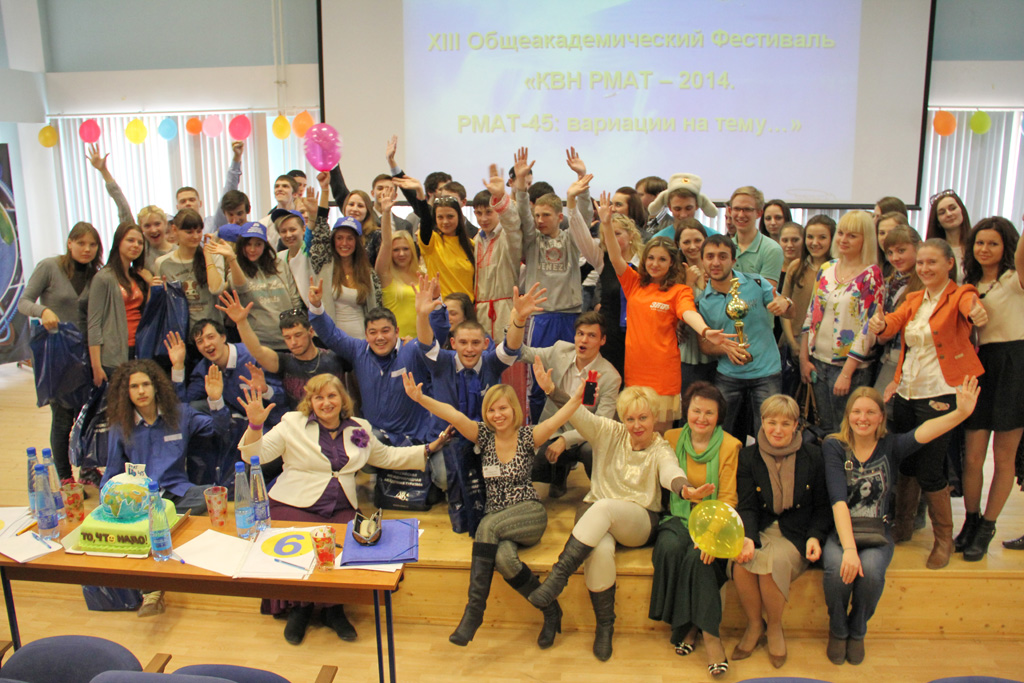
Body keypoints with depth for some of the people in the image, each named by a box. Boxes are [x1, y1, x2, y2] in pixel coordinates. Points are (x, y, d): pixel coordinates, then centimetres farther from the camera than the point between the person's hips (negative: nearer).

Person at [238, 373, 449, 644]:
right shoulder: (293, 424, 5)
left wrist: (429, 449, 19)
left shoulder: (359, 429, 15)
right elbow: (255, 455, -2)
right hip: (294, 506, -2)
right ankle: (299, 608, 0)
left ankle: (334, 609, 0)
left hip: (341, 510, 2)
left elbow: (387, 456, 25)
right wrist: (255, 425, -20)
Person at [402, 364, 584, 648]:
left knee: (488, 525, -33)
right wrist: (420, 398, -26)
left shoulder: (527, 436, 1)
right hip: (496, 521, 3)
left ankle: (474, 608, -26)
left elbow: (557, 419, -18)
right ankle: (549, 609, -8)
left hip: (529, 515, -3)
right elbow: (454, 415, -11)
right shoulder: (484, 435, 6)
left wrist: (579, 396, -37)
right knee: (503, 557, -30)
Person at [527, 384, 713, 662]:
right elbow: (578, 414, -6)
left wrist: (685, 489, -46)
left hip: (639, 522, -1)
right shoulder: (609, 433, 7)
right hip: (596, 514, 2)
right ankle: (605, 624, -15)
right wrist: (550, 389, -24)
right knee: (600, 550, -33)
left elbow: (670, 472, -21)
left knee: (604, 507, -35)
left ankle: (559, 575, -32)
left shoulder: (661, 449, 1)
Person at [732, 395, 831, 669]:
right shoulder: (748, 457, 3)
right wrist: (748, 538, -23)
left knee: (772, 562, -32)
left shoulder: (813, 456, 2)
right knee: (742, 562, -30)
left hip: (796, 533, -1)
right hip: (761, 529, 2)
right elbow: (747, 506, -3)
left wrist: (815, 537, -10)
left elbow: (823, 507, 8)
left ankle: (775, 628, -3)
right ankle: (754, 624, -1)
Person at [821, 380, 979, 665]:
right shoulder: (834, 447, -4)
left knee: (871, 570, -30)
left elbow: (922, 432, -23)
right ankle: (837, 631, 1)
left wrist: (961, 413, -43)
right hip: (839, 530, -1)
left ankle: (857, 631, 2)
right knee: (837, 568, -31)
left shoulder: (890, 446, 0)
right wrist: (848, 549, -28)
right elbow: (838, 501, -15)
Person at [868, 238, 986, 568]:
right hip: (905, 392, 5)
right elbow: (891, 324, -6)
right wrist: (880, 324, -30)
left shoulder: (959, 295, -4)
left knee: (929, 472, -3)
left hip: (939, 395, -5)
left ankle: (944, 538, 18)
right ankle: (902, 527, 30)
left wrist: (977, 313, -52)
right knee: (902, 465, 11)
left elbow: (971, 306, -28)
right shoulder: (913, 300, 12)